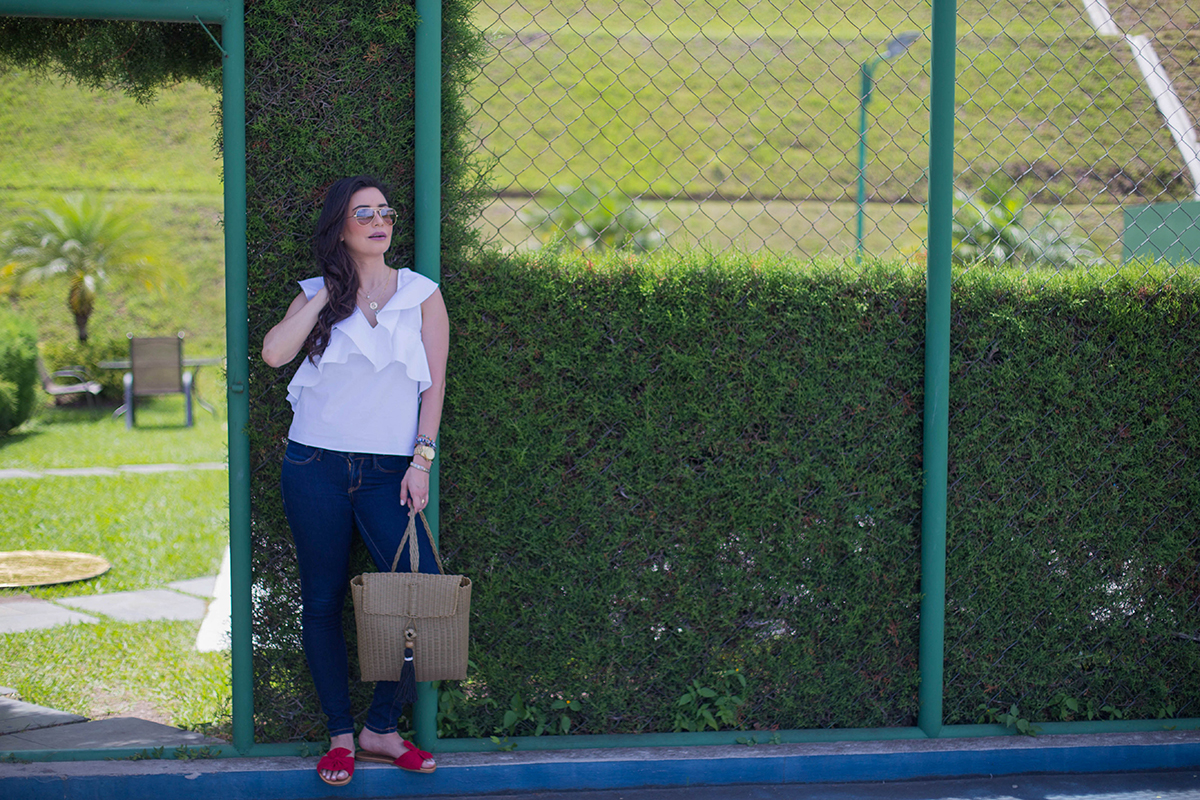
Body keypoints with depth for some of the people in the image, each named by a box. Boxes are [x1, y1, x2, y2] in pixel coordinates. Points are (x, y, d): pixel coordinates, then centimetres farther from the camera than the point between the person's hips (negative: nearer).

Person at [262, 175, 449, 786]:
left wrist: (421, 461, -6)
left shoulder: (421, 294, 6)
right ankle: (340, 736, 16)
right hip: (316, 463, 0)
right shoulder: (316, 295, 6)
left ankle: (380, 728, 5)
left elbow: (434, 384, 3)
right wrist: (329, 292, -6)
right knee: (322, 602, 4)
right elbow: (274, 352, -11)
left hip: (387, 471, 0)